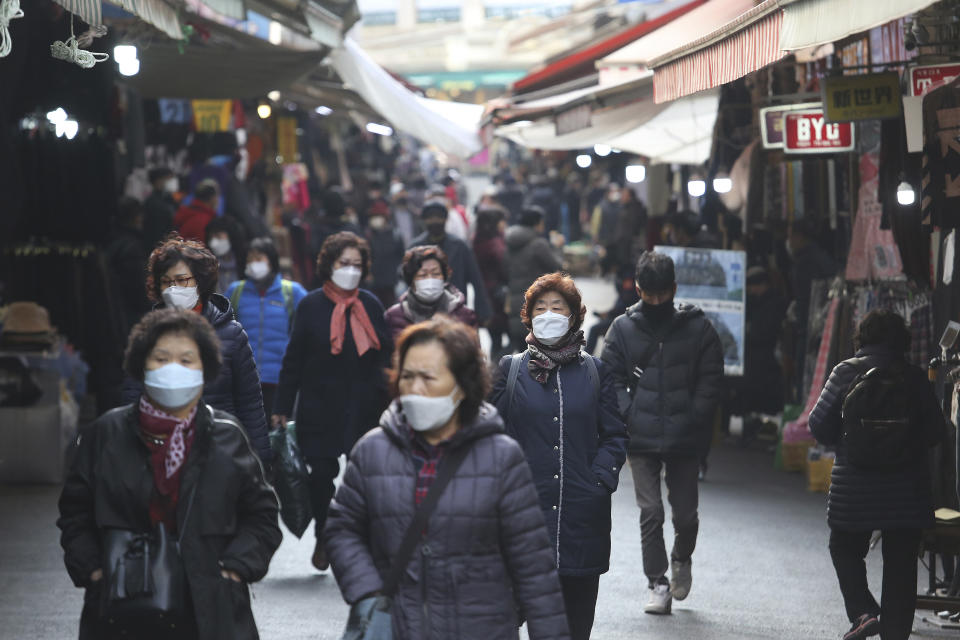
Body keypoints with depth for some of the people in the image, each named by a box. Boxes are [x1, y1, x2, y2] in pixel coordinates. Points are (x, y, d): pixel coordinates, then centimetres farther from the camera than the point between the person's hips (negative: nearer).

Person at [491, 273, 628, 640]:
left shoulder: (595, 371, 10)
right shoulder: (510, 369, 8)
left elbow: (615, 435, 10)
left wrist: (600, 481, -4)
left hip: (583, 511, 1)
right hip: (527, 509, -1)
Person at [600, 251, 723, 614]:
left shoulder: (698, 329, 2)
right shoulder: (622, 329, 4)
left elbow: (711, 380, 2)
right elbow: (611, 378, 4)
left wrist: (693, 419, -8)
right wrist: (629, 417, -9)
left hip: (685, 439, 0)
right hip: (642, 440, 0)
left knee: (685, 513, 6)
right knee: (650, 512, -3)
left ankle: (682, 559, 37)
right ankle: (658, 585, 5)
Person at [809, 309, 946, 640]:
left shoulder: (846, 372, -6)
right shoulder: (915, 377, -2)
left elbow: (819, 425, -5)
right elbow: (937, 431, -1)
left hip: (854, 487, -1)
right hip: (907, 489, 1)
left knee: (845, 549, 17)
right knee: (901, 563, 9)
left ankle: (863, 611, -2)